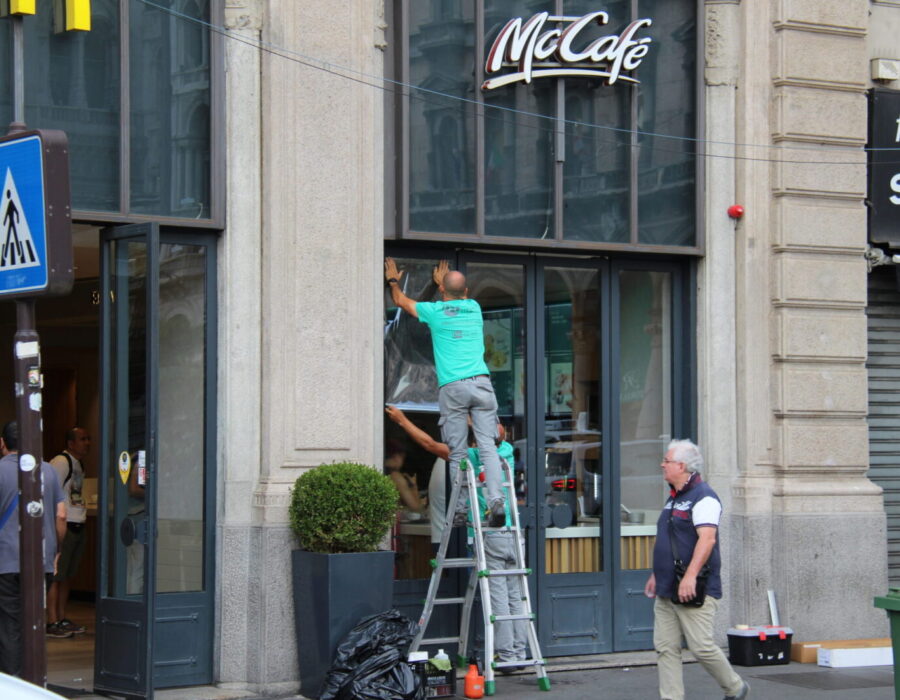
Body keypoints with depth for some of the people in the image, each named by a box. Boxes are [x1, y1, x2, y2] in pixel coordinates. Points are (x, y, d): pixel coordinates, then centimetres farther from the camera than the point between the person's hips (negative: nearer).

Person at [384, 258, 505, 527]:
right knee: (487, 446, -3)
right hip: (481, 384, 2)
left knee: (456, 453, 0)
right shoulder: (474, 309, 16)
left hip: (452, 388, -2)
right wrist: (443, 280, 60)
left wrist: (393, 280, 47)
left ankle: (460, 510, -4)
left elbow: (401, 300, 28)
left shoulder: (435, 311, 7)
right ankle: (496, 500, -18)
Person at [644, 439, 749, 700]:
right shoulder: (674, 497, 18)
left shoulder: (703, 497, -13)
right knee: (665, 648, 4)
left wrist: (690, 576, -32)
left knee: (701, 646, -6)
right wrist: (656, 574, 26)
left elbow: (707, 539, -25)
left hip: (693, 591, -9)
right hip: (666, 590, 9)